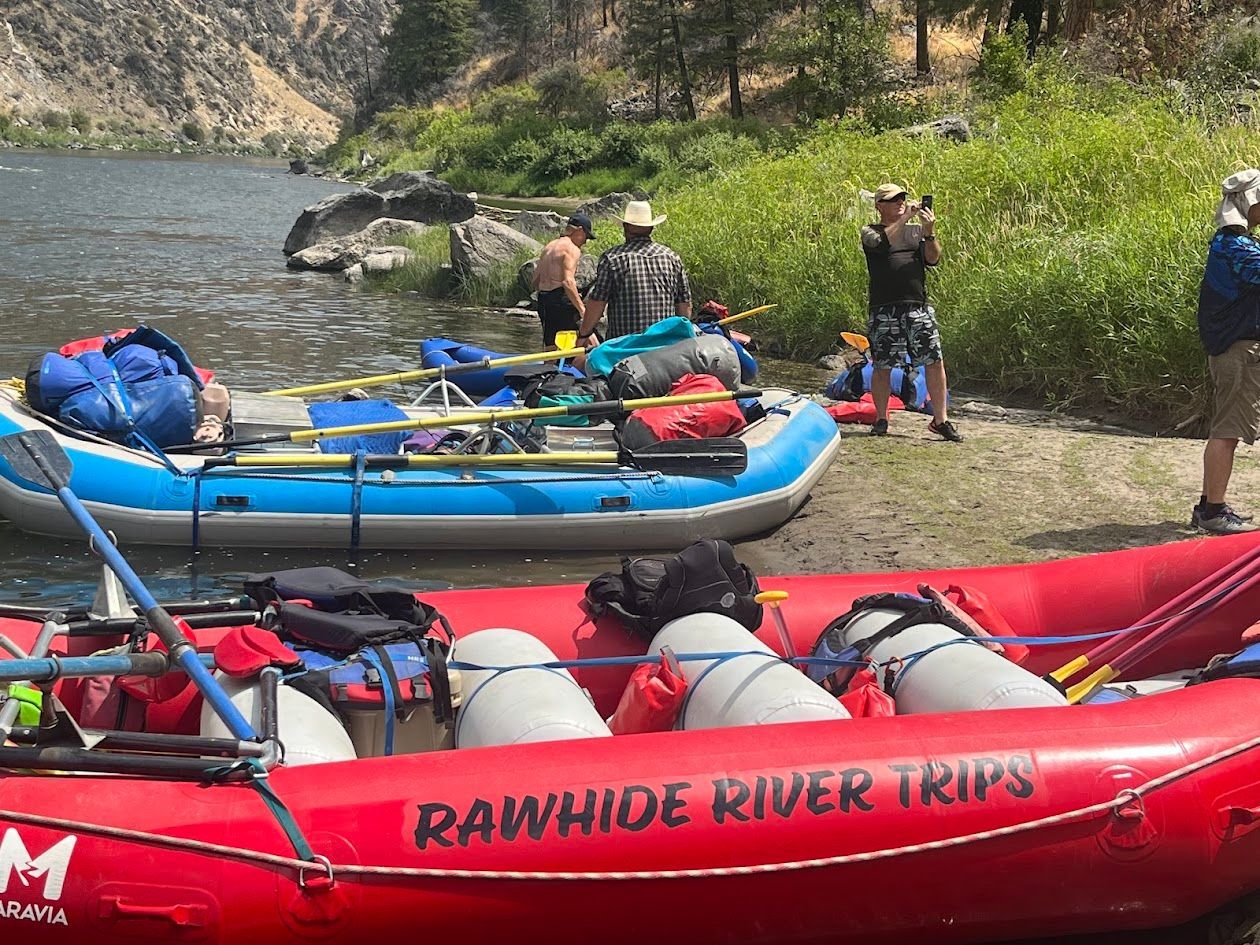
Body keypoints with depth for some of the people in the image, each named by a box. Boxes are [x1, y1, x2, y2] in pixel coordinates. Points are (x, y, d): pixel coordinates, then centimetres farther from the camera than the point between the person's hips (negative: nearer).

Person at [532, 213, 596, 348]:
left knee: (550, 349, 12)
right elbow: (568, 281, -22)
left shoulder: (548, 247, 18)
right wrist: (582, 309, -23)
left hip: (543, 300, 9)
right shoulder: (572, 249, -8)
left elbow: (536, 281, 17)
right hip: (562, 302, -9)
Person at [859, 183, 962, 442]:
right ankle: (881, 419, 16)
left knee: (935, 362, -4)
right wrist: (905, 217, -18)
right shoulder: (870, 233, 7)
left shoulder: (917, 230, 16)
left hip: (918, 306, 2)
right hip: (884, 310, -2)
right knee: (882, 366, 2)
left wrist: (929, 232, -13)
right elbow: (883, 242, -16)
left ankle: (940, 420, 2)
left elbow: (933, 259, 2)